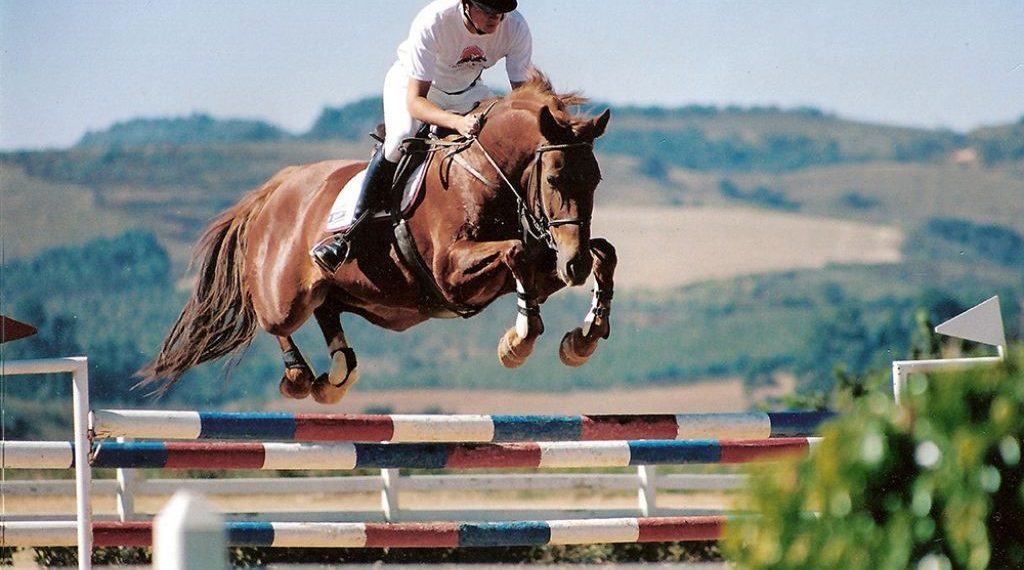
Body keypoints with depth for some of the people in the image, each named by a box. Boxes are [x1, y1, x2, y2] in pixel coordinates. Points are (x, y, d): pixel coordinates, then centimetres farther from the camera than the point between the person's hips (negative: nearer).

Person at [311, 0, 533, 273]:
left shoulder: (515, 26, -28)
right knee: (400, 138, -32)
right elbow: (414, 101, -39)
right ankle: (352, 232, -20)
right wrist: (457, 122, -58)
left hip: (468, 91, 5)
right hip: (410, 83, -5)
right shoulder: (432, 22, -39)